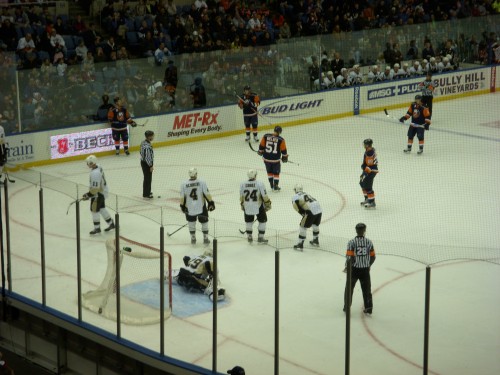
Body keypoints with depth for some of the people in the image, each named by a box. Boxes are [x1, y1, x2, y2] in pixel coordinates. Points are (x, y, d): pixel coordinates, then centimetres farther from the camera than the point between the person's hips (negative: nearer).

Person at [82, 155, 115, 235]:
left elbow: (95, 188, -29)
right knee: (101, 208, 20)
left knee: (94, 209, -1)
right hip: (103, 191, 10)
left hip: (99, 194, -10)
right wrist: (89, 193, 20)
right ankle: (111, 224, 31)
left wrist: (88, 195, -20)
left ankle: (97, 228, 8)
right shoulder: (98, 168, 3)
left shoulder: (95, 173, -29)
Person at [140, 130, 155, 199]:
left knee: (148, 178, 23)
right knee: (147, 178, 2)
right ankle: (146, 194, 10)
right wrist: (151, 166, -18)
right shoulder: (147, 146, -29)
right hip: (147, 164, -10)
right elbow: (148, 157, -27)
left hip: (143, 162, 10)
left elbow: (141, 152, 14)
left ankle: (147, 191, 37)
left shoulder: (143, 142, 1)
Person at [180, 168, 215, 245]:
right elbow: (207, 194, -10)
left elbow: (182, 197, 0)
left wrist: (182, 206, 13)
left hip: (189, 208, 1)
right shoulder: (202, 182, -11)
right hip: (201, 207, -1)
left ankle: (193, 238, 24)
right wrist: (211, 203, 0)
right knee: (204, 222, 16)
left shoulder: (184, 184, -6)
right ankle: (205, 238, 20)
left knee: (191, 222, 21)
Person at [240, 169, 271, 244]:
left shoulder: (242, 184, -5)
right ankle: (260, 237, 15)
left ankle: (249, 237, 24)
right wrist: (268, 204, 5)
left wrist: (242, 205, 20)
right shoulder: (259, 184, -13)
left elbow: (241, 197, 5)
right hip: (258, 206, -3)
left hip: (247, 206, 3)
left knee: (249, 221, 22)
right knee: (262, 220, 15)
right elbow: (265, 196, -9)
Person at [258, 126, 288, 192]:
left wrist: (260, 151, 23)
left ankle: (272, 186, 28)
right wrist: (285, 157, 13)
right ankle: (275, 187, 18)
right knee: (276, 173, 15)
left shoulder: (266, 136, -7)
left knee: (270, 172, 22)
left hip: (266, 158, 3)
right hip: (276, 159, -3)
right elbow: (283, 150, -4)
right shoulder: (280, 140, -13)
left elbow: (261, 145, 4)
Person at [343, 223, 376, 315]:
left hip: (354, 269, -2)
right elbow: (372, 257, 1)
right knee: (366, 289, 12)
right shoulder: (369, 242, -4)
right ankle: (368, 308, 12)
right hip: (365, 269, 2)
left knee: (349, 288, 14)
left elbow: (350, 257, -15)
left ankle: (347, 307, 17)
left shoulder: (351, 242, -13)